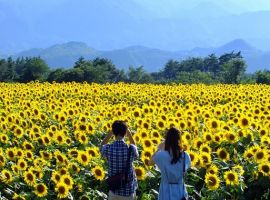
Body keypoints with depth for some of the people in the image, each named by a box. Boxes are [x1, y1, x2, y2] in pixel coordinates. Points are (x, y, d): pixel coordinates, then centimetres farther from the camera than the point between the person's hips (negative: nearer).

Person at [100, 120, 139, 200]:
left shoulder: (108, 149, -14)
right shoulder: (131, 149, -15)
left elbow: (102, 146, 14)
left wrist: (111, 132, 10)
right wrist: (129, 134, 12)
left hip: (114, 190, 1)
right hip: (129, 190, -1)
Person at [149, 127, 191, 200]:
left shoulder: (161, 155, -14)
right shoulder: (185, 156, -6)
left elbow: (150, 162, 8)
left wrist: (159, 149, 20)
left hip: (166, 191, -2)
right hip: (180, 191, 2)